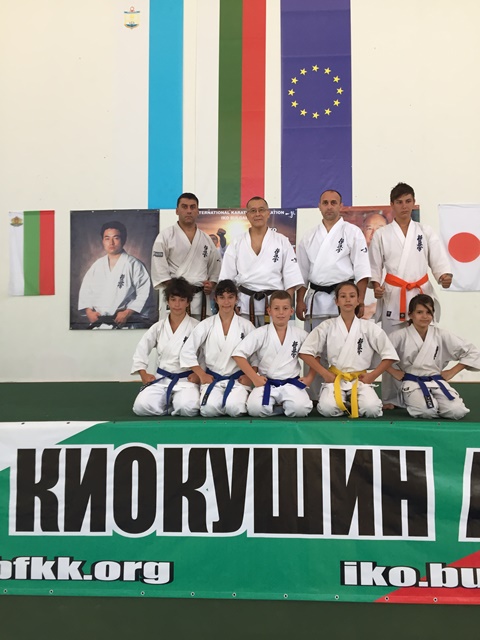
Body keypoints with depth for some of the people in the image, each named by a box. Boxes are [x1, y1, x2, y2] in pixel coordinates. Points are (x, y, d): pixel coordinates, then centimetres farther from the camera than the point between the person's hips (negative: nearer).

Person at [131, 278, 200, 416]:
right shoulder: (158, 327, 5)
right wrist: (143, 374, 1)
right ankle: (169, 402, 4)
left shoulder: (196, 327, -3)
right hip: (161, 379, 3)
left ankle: (175, 401, 2)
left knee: (187, 408, -33)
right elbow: (141, 350, 11)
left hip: (187, 380, -3)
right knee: (141, 406, -22)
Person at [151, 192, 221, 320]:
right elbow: (159, 268, -4)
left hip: (200, 298, 4)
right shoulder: (166, 236, 3)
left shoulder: (206, 239, 16)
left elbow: (216, 266, 20)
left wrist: (211, 284, 2)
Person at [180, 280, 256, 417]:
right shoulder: (206, 325, 3)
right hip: (212, 379, 0)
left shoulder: (246, 325, 4)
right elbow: (187, 352, 3)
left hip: (238, 379, 0)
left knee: (235, 408, -30)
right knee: (209, 408, -29)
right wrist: (202, 375, -3)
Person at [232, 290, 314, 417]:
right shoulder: (260, 333, -4)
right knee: (255, 408, -31)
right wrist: (255, 378, -10)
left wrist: (310, 377, 2)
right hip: (266, 383, 0)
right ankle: (283, 407, -1)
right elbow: (238, 354, -7)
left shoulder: (300, 334, 2)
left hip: (291, 383, 0)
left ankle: (286, 405, 5)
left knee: (300, 408, -31)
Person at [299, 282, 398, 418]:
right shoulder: (327, 326, 1)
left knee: (372, 409, -28)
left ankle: (354, 403, 7)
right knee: (328, 408, -29)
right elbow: (305, 352, 0)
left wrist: (372, 375, -5)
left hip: (360, 380, 0)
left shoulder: (369, 327, 2)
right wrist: (325, 374, -7)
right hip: (335, 379, 0)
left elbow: (389, 355, 5)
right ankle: (347, 404, 6)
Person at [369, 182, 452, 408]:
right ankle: (391, 398, 12)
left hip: (422, 295, 1)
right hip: (393, 297, -1)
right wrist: (376, 286, -13)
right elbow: (374, 266, 5)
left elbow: (439, 259, 1)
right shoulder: (382, 234, 5)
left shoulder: (425, 232, 8)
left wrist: (445, 276, -19)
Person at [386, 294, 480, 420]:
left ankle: (436, 402, 12)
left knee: (457, 411, -21)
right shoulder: (401, 335, -5)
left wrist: (452, 372, 2)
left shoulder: (441, 335, 2)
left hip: (437, 382, 3)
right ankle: (410, 400, 5)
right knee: (427, 411, -30)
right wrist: (394, 372, -9)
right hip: (413, 383, -3)